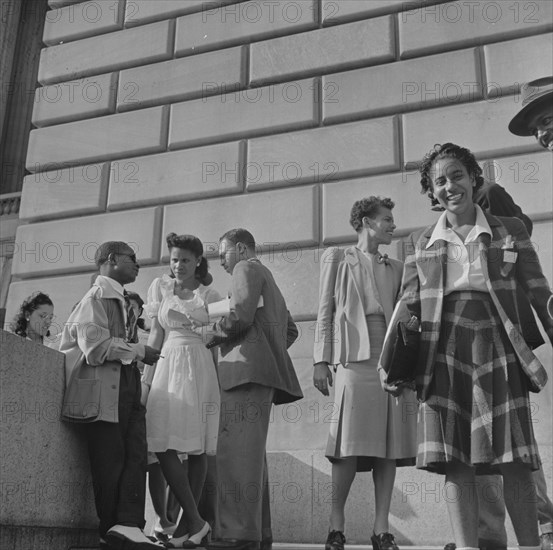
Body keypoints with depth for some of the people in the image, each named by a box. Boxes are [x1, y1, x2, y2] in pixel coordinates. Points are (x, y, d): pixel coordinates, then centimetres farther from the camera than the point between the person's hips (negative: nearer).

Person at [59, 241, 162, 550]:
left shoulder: (121, 302, 23)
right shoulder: (97, 297, -5)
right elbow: (95, 347, -14)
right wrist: (138, 351, -9)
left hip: (127, 387, 8)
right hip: (104, 389, -8)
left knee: (136, 454, -5)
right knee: (110, 459, -4)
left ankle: (128, 525, -11)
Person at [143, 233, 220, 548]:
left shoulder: (210, 296, 10)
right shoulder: (160, 287, 14)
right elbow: (156, 335, 13)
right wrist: (146, 375, 6)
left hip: (201, 369, -1)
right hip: (168, 366, 1)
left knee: (198, 449, -3)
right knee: (164, 445, -10)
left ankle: (187, 524, 6)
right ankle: (197, 522, -4)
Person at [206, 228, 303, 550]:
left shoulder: (246, 269, 3)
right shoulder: (268, 279, 31)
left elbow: (240, 316, -13)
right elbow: (290, 330, 30)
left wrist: (207, 337, 0)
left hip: (247, 366, -10)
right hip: (261, 372, 10)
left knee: (236, 451, -16)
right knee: (251, 453, 8)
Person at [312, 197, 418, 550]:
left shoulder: (396, 268, 21)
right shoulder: (337, 258, 12)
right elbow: (325, 311, 6)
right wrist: (321, 361, -3)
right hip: (356, 358, -4)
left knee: (390, 444, -1)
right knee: (351, 446, -10)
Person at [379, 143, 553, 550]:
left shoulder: (511, 230, 9)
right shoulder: (420, 242, 12)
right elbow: (407, 306, 11)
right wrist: (389, 363, 5)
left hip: (497, 348, -1)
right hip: (442, 352, 1)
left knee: (515, 462, -2)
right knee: (455, 462, -2)